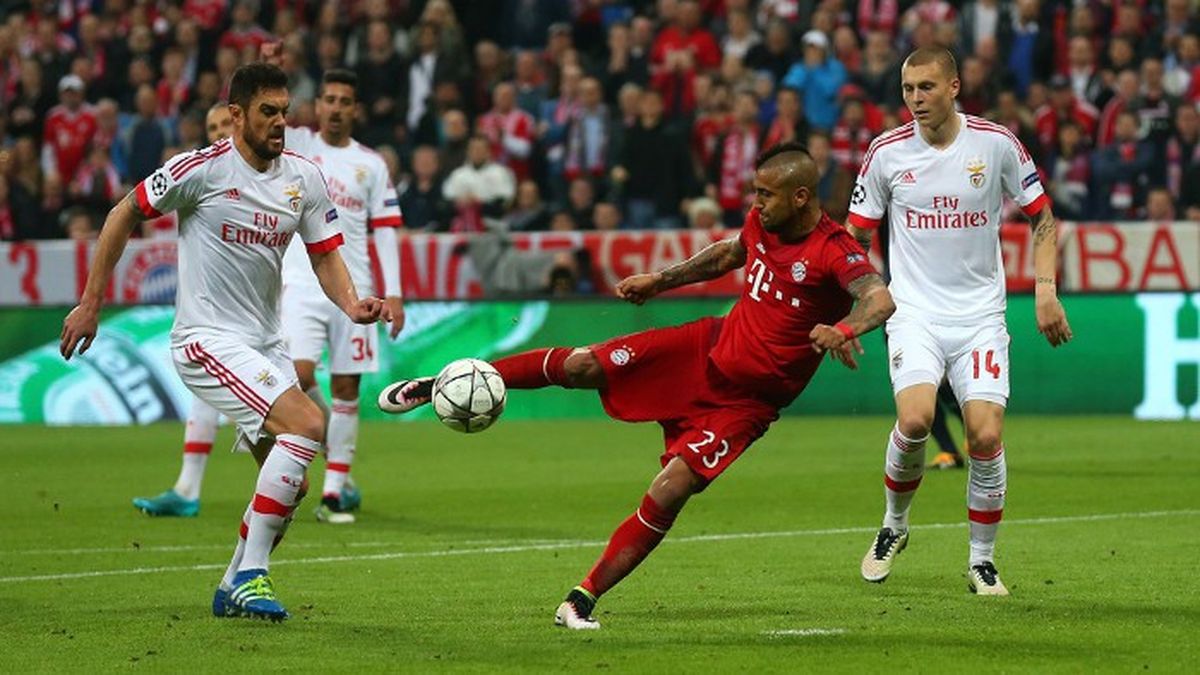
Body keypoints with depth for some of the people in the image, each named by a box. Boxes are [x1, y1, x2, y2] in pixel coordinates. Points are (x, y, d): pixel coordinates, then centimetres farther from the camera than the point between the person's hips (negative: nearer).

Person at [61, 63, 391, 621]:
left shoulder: (304, 177, 4)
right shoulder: (202, 169, -12)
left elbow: (325, 257, 7)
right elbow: (124, 215, -1)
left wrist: (351, 303, -14)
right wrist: (91, 303, -1)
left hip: (265, 344, 7)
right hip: (208, 340, -7)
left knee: (288, 484, 4)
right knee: (307, 425, -24)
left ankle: (234, 589, 21)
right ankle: (249, 575, -19)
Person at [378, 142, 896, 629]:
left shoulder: (834, 252, -22)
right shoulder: (761, 223, 0)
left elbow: (881, 300, -39)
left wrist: (844, 329, -59)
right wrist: (660, 281, 25)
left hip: (745, 401, -5)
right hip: (710, 346, 5)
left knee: (669, 492, -19)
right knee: (579, 365, -7)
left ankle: (582, 601, -8)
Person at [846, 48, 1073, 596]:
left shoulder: (996, 144, -3)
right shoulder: (886, 153, -1)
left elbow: (1041, 217, 9)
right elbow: (856, 236, 8)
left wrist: (1045, 289, -1)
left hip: (981, 314, 0)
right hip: (914, 310, 0)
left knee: (986, 436, -13)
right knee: (915, 419, -23)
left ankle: (982, 560, 7)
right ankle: (894, 526, 5)